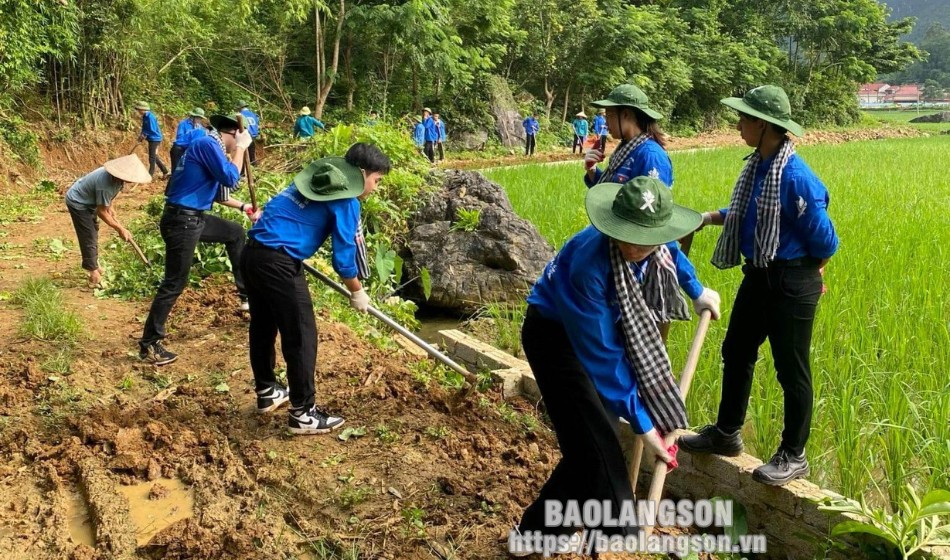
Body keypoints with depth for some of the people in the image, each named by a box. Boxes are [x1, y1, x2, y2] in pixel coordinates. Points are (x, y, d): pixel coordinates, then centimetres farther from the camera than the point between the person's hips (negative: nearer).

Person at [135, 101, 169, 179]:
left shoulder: (150, 117, -21)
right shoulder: (145, 116, 7)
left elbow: (152, 130, -23)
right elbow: (145, 128, 16)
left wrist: (144, 135, -12)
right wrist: (142, 135, -1)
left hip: (154, 139, -10)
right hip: (152, 139, 10)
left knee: (152, 157, -2)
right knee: (154, 156, 16)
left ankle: (150, 175, 5)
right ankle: (165, 172, 24)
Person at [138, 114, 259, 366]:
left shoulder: (211, 145, 16)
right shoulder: (207, 144, -15)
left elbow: (217, 192, 25)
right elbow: (230, 179, -19)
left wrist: (244, 207, 27)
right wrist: (240, 148, -9)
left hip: (195, 218, 10)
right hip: (181, 221, -10)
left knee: (236, 233, 25)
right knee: (174, 283, -5)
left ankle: (246, 294, 33)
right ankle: (149, 344, 4)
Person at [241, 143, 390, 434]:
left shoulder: (319, 179, 17)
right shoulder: (346, 201, -7)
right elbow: (343, 258, -5)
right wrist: (358, 293, 10)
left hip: (254, 252, 10)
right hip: (278, 263, -9)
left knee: (263, 327, 22)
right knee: (301, 337, 0)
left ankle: (266, 392, 39)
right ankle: (303, 414, 8)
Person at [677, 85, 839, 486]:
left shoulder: (796, 176, -23)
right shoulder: (757, 165, 2)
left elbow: (824, 242, -16)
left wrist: (803, 272, 0)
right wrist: (710, 217, 5)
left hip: (791, 284, -9)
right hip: (757, 277, 9)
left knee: (791, 369, 5)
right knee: (736, 353, 18)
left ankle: (793, 457, 22)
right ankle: (726, 433, 36)